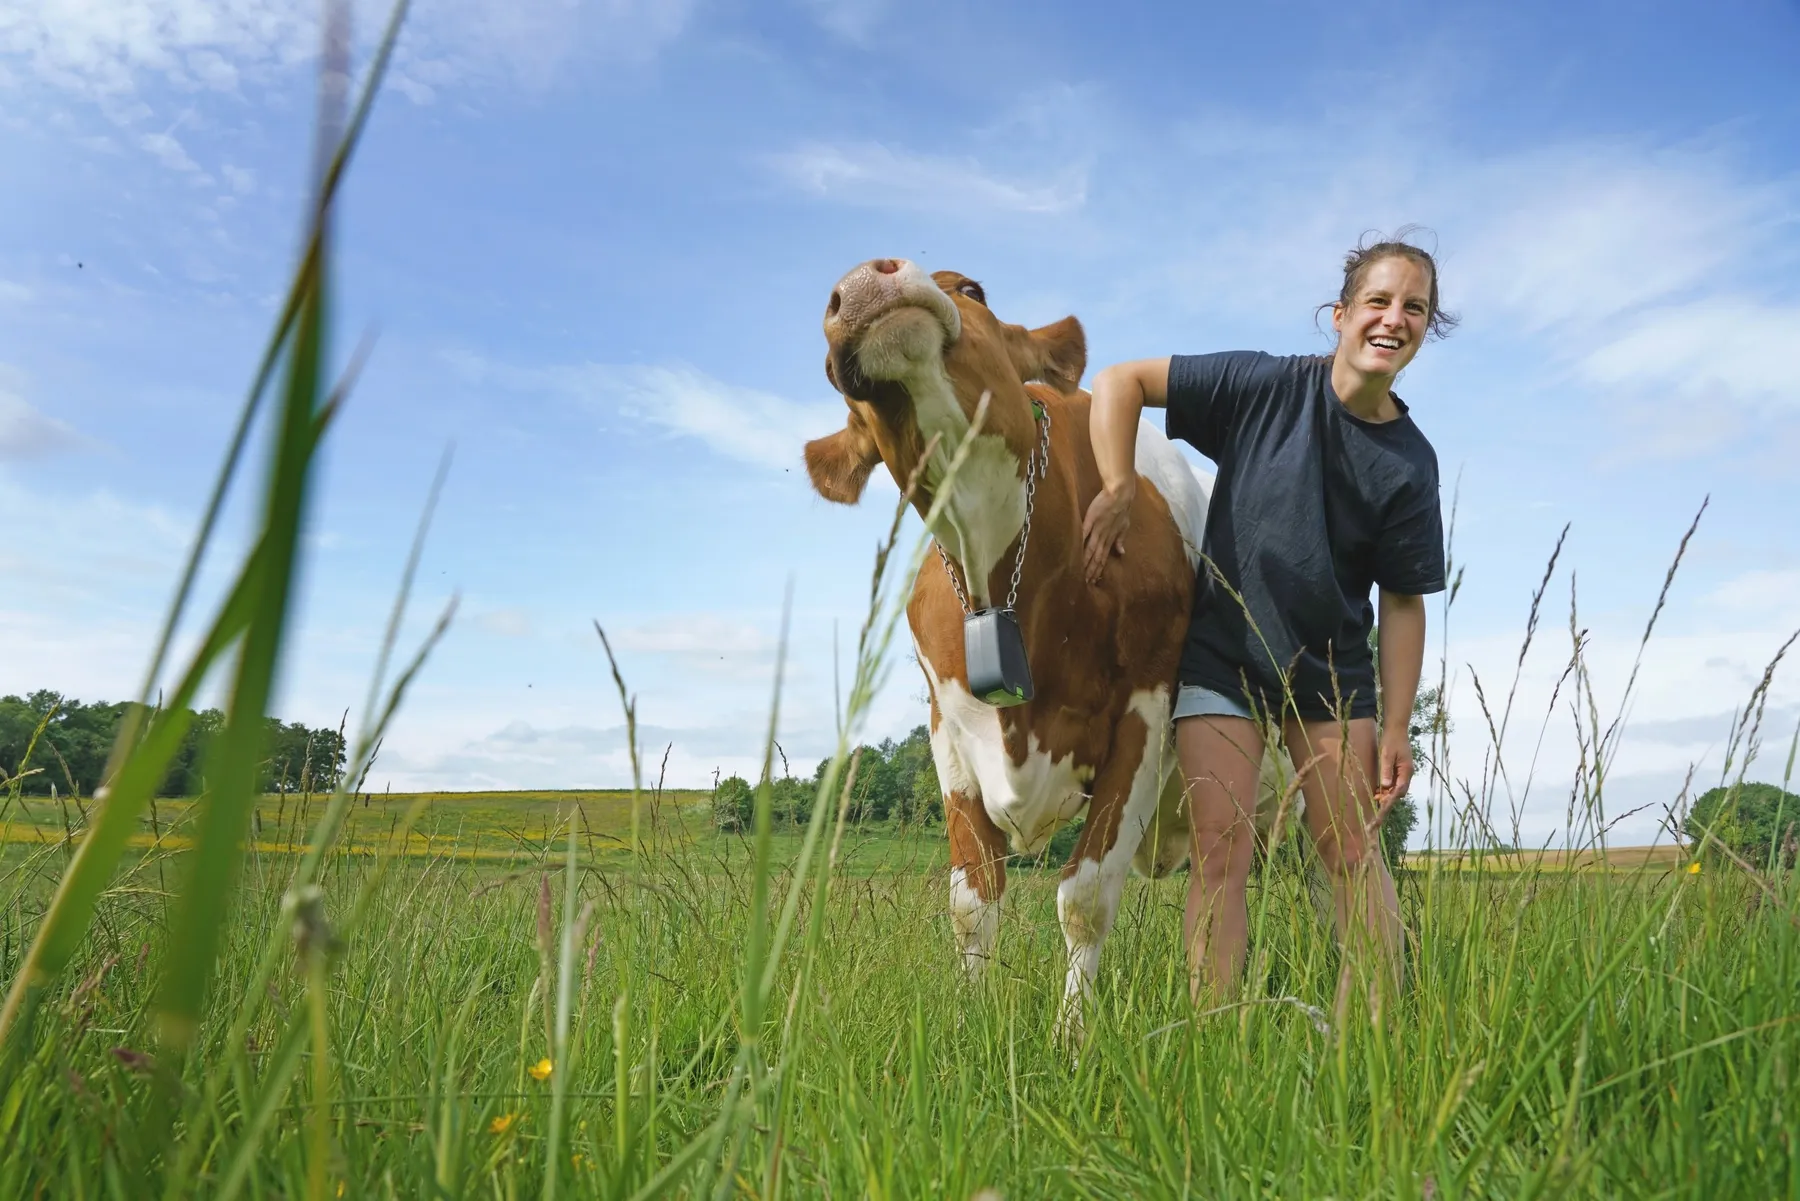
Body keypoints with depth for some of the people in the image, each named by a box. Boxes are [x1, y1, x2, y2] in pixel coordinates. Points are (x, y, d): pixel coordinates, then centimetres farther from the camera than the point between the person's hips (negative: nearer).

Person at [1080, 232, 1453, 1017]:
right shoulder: (1265, 386, -10)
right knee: (1221, 854, -6)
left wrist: (1395, 730, -3)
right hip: (1222, 657, -2)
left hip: (1333, 672, 2)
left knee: (1353, 855, 3)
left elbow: (1403, 601, -1)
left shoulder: (1410, 461, -3)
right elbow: (1118, 383, -9)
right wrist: (1117, 491, -20)